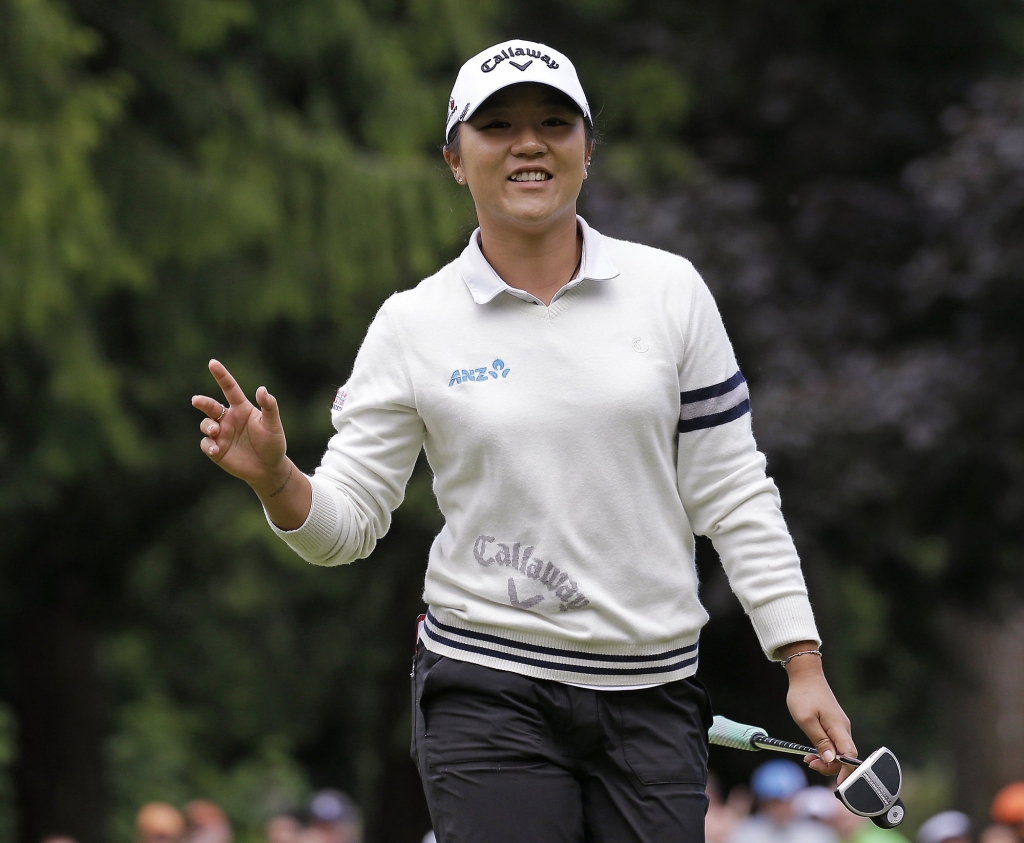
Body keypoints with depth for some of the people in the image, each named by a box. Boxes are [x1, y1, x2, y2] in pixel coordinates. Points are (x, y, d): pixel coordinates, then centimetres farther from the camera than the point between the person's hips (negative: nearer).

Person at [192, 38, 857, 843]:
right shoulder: (413, 324, 1)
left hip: (653, 695, 1)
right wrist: (275, 477, -22)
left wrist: (803, 663, -1)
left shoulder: (671, 290, 2)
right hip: (489, 694, -1)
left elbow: (732, 493, 4)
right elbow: (348, 520, 0)